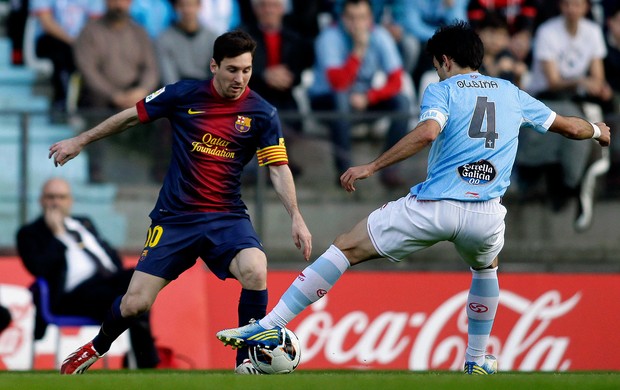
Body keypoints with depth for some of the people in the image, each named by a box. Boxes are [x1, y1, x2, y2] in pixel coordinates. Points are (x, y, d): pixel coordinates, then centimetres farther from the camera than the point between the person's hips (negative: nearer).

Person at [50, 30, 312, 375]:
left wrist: (296, 217, -18)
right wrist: (80, 141, 14)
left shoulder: (262, 113, -5)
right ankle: (96, 348, 31)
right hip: (176, 216, 0)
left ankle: (246, 362, -12)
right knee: (136, 304, -3)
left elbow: (279, 168, -4)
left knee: (255, 271, -30)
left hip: (227, 216, 0)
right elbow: (132, 116, 7)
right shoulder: (185, 95, -5)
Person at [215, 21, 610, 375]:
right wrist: (598, 131, 52)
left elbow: (427, 131, -15)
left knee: (345, 248, 6)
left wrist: (372, 167, -13)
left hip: (432, 207, -4)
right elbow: (568, 126, 30)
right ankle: (477, 361, 37)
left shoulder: (442, 90, 6)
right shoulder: (512, 94, 19)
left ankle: (269, 328, -1)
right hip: (486, 213, 4)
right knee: (486, 268, 39)